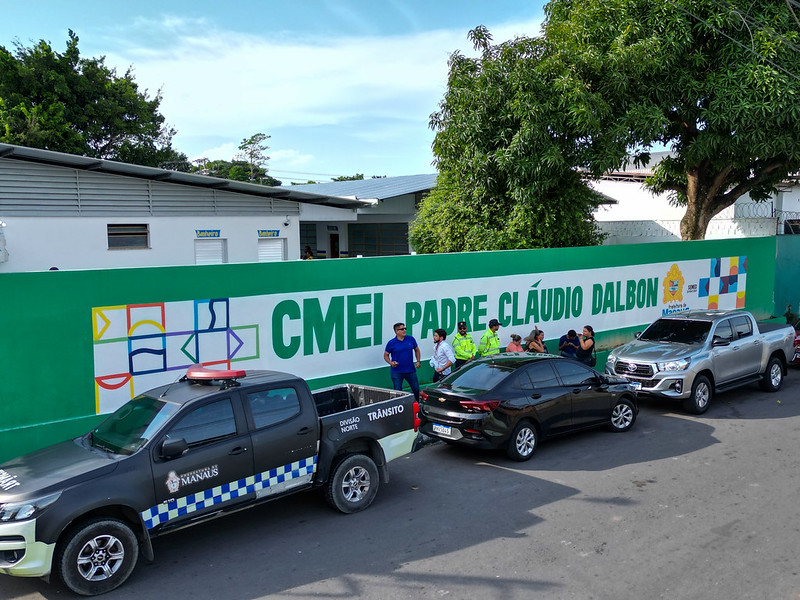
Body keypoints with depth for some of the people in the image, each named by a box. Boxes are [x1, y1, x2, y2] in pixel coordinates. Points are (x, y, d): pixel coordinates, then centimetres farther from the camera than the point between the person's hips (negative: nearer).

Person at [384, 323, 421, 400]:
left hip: (410, 370, 3)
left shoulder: (411, 339, 1)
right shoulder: (391, 343, -6)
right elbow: (386, 355, 3)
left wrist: (418, 361, 3)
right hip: (397, 372, -3)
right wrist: (391, 363, -15)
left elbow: (417, 350, 14)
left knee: (416, 390, 11)